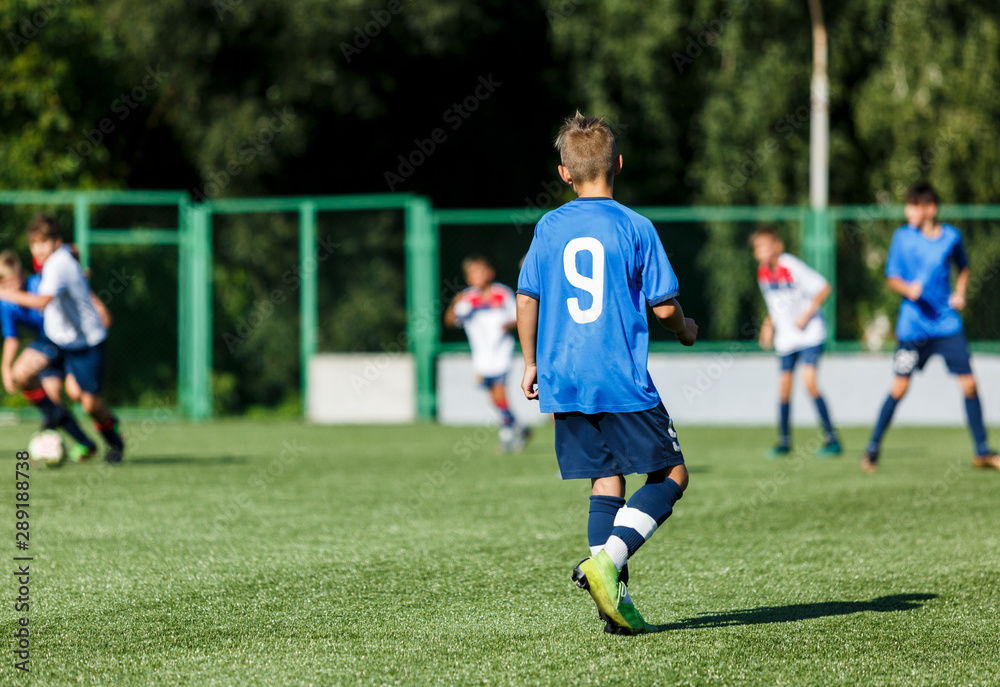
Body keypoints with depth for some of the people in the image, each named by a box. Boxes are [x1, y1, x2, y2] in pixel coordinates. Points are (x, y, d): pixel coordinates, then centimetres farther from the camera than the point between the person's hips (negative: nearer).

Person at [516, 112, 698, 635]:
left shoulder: (549, 228, 5)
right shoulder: (635, 228, -5)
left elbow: (526, 298, 7)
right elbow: (664, 306, -4)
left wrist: (531, 363, 19)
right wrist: (685, 330, 18)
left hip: (564, 379, 4)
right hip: (622, 379, -4)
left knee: (605, 480, 10)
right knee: (671, 475, 5)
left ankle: (613, 595, -1)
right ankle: (607, 559, -15)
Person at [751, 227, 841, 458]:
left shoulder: (792, 266, -18)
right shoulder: (763, 273, 3)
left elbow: (823, 288, -15)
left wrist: (807, 314, -19)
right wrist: (769, 324, 7)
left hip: (810, 333, -6)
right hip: (785, 337, 6)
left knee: (809, 381, -17)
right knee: (784, 387, 3)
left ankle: (831, 439, -9)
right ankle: (784, 441, 18)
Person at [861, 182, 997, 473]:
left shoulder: (951, 237, 2)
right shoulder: (903, 236, -2)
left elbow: (963, 267, 22)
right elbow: (892, 277, 2)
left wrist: (960, 292, 5)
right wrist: (908, 288, -18)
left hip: (948, 325, 2)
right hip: (913, 325, -2)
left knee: (969, 383, -1)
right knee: (900, 387, -5)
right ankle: (872, 449, 9)